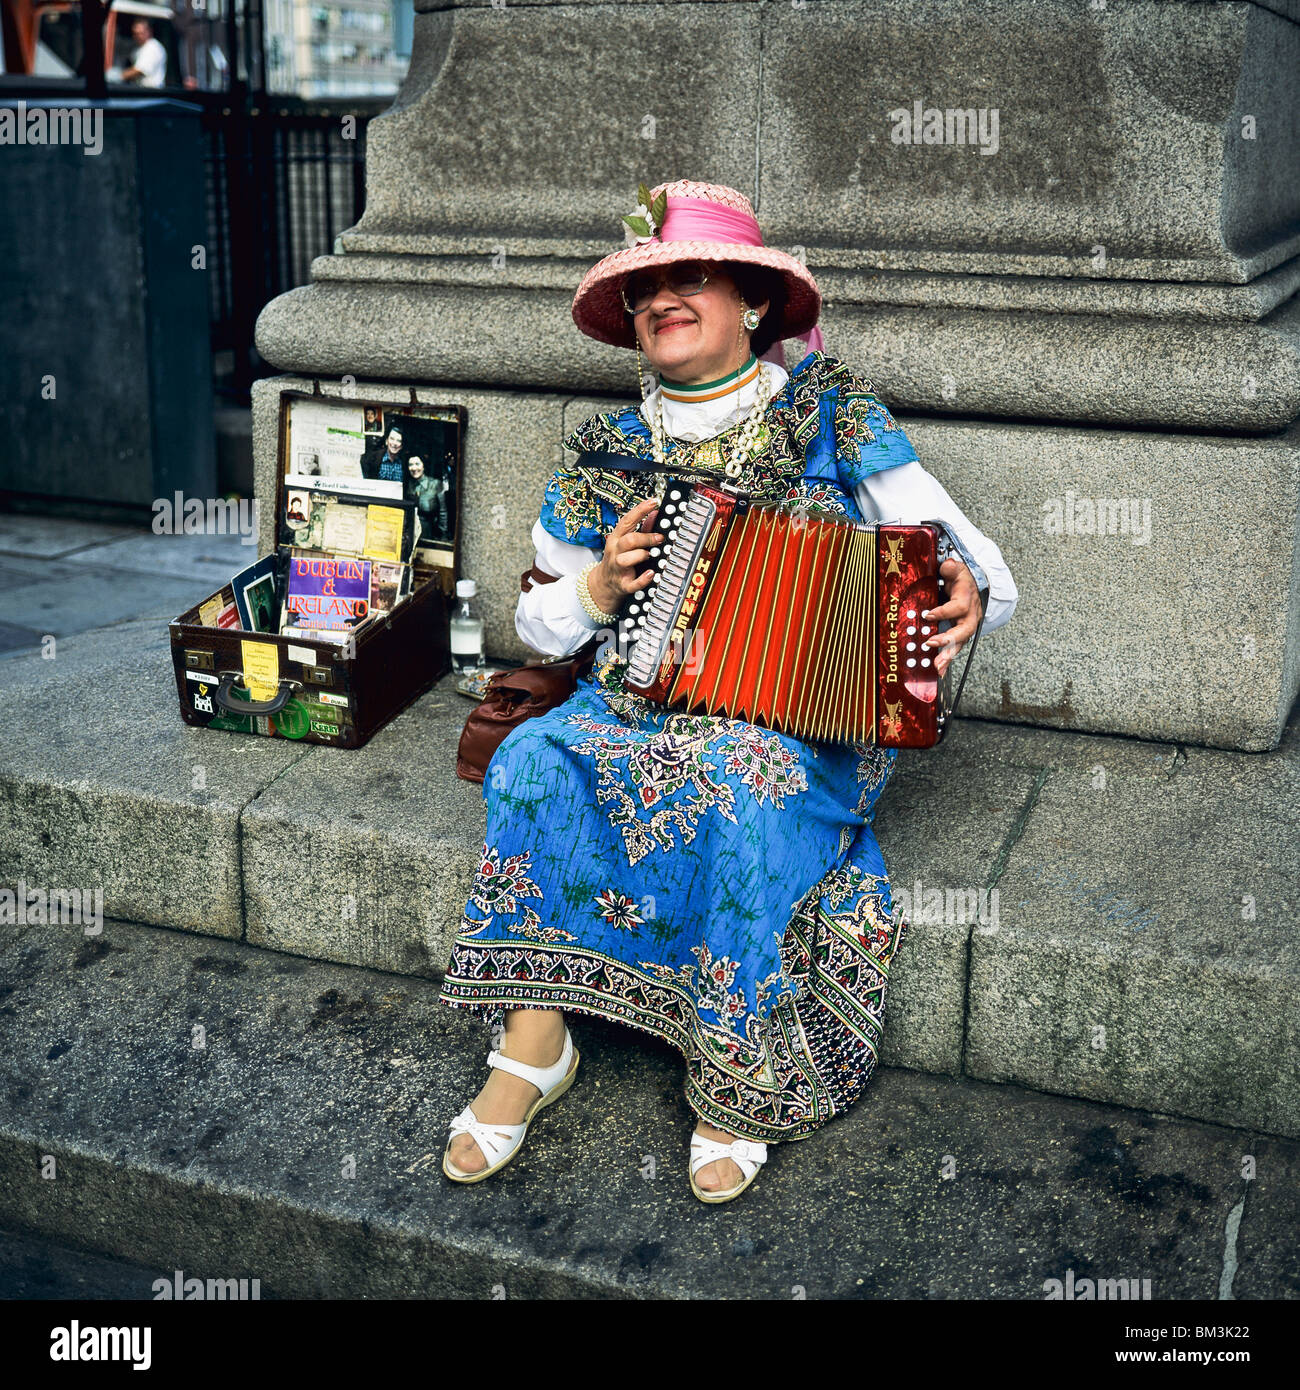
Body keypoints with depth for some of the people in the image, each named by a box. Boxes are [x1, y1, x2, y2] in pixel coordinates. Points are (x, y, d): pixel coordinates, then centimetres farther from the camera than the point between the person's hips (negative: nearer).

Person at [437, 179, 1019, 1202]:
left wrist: (968, 598, -25)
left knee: (748, 780, -36)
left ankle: (737, 1078, -20)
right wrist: (600, 586, -7)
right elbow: (538, 623, 15)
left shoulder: (831, 413, 2)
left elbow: (961, 562, -1)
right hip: (647, 695, 3)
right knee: (538, 759, -26)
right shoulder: (609, 451, 9)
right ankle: (533, 1043, -15)